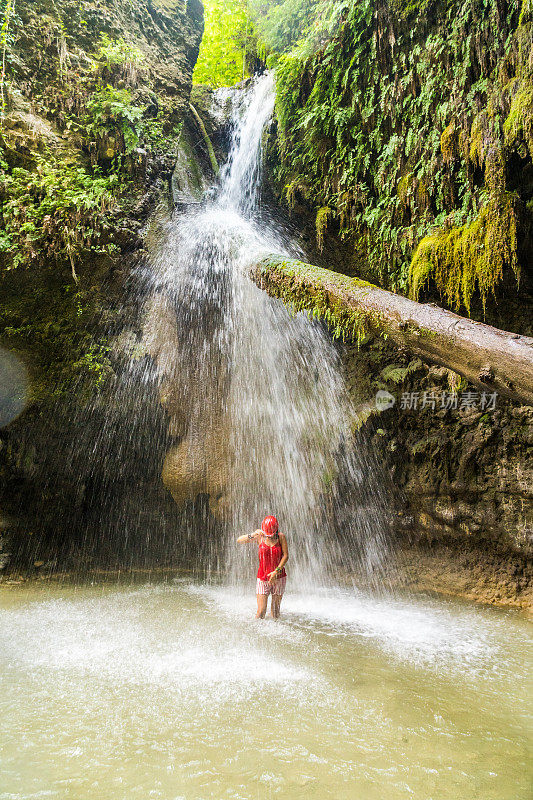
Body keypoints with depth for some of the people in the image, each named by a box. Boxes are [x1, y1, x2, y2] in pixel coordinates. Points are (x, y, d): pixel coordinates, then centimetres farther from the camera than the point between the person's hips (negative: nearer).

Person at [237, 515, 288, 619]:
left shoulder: (281, 537, -5)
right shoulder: (260, 536, -4)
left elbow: (285, 555, -8)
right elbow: (239, 540, -6)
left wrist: (277, 571, -18)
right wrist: (252, 535, -24)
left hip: (279, 577, 0)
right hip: (263, 578, 0)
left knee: (275, 610, 5)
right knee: (261, 611, -5)